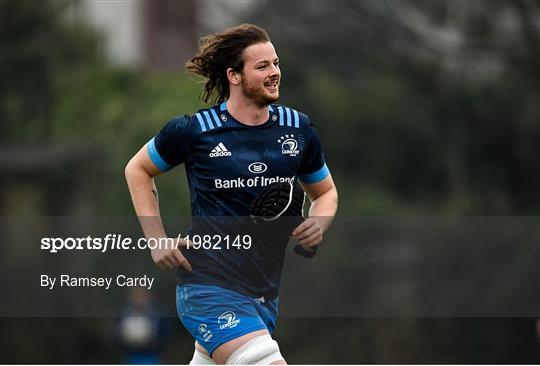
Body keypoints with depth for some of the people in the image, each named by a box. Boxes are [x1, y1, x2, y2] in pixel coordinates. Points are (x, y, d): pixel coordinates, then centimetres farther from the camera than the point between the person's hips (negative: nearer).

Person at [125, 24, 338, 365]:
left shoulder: (298, 128, 6)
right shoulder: (193, 130, -5)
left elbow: (326, 192, 21)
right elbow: (137, 170, 12)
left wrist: (318, 224, -3)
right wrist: (157, 240, 2)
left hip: (264, 292, 6)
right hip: (209, 285, -6)